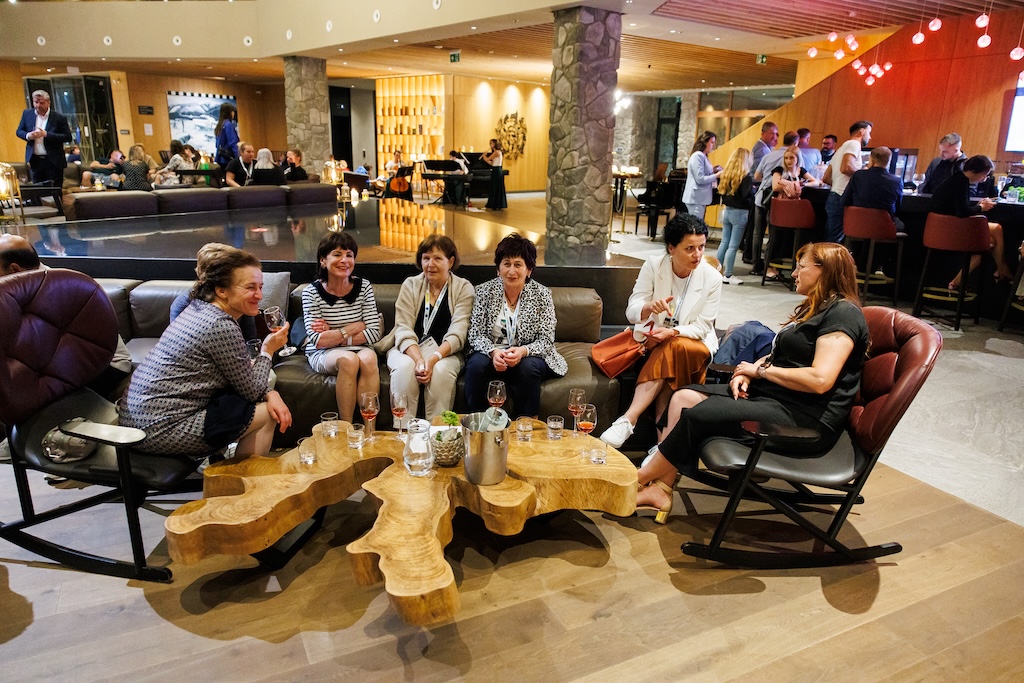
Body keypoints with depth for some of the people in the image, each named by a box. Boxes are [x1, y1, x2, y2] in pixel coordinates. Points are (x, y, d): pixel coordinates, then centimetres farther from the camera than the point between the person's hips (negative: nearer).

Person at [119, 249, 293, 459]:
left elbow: (244, 378, 12)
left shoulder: (199, 308, 8)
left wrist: (269, 393, -3)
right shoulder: (222, 327, -21)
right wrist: (267, 351, 4)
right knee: (267, 414, -1)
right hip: (162, 432, -9)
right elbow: (251, 391, -9)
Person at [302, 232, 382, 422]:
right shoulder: (312, 292, -6)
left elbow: (374, 333, -7)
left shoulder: (364, 287, -1)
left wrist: (334, 335, -12)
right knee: (349, 360, -33)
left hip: (359, 350, 2)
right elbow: (318, 341, -14)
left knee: (368, 358, -32)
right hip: (323, 355, -2)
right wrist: (356, 327, -11)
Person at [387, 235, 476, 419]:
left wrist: (433, 359, -26)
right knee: (405, 367, -31)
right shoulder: (410, 285, 7)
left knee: (441, 370, -33)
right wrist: (418, 359, -23)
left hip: (445, 353, -1)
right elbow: (403, 330, -4)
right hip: (408, 350, 1)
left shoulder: (463, 288, 2)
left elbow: (457, 334, -9)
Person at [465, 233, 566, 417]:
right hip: (491, 354, 1)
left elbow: (546, 340, -8)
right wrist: (493, 352, -25)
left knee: (528, 368, -33)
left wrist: (523, 351, -29)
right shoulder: (485, 291, -2)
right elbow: (475, 334, -4)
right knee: (476, 365, -29)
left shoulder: (541, 294, -5)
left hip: (528, 356, -1)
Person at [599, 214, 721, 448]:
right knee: (666, 364, -32)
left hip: (694, 341, -1)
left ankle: (628, 421, -39)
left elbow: (701, 328, -9)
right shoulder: (652, 266, -8)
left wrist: (671, 332, -28)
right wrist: (650, 307, -37)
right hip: (656, 338, 1)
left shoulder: (712, 278, -10)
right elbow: (631, 312, -13)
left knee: (671, 350, -34)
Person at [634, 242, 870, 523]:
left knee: (697, 415, -22)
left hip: (806, 419, -11)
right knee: (683, 398, -5)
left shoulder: (843, 313, -13)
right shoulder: (814, 309, 20)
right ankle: (661, 489, -12)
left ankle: (639, 479, -5)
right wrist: (749, 371, -2)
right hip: (771, 393, 11)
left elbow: (820, 380, -24)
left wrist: (761, 370, -12)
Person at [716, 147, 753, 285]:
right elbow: (747, 195, -20)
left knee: (724, 242, 14)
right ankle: (727, 275, 3)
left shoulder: (726, 173, 4)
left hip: (727, 210, 6)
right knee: (733, 245, -1)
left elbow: (721, 190, 9)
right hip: (739, 212, -6)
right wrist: (754, 191, -2)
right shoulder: (745, 176, -15)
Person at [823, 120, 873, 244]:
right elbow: (846, 167, -22)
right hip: (842, 199, -10)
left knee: (829, 241, 10)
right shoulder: (854, 144, -4)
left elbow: (826, 178, 23)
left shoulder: (842, 148, 25)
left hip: (833, 197, 10)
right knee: (835, 241, -10)